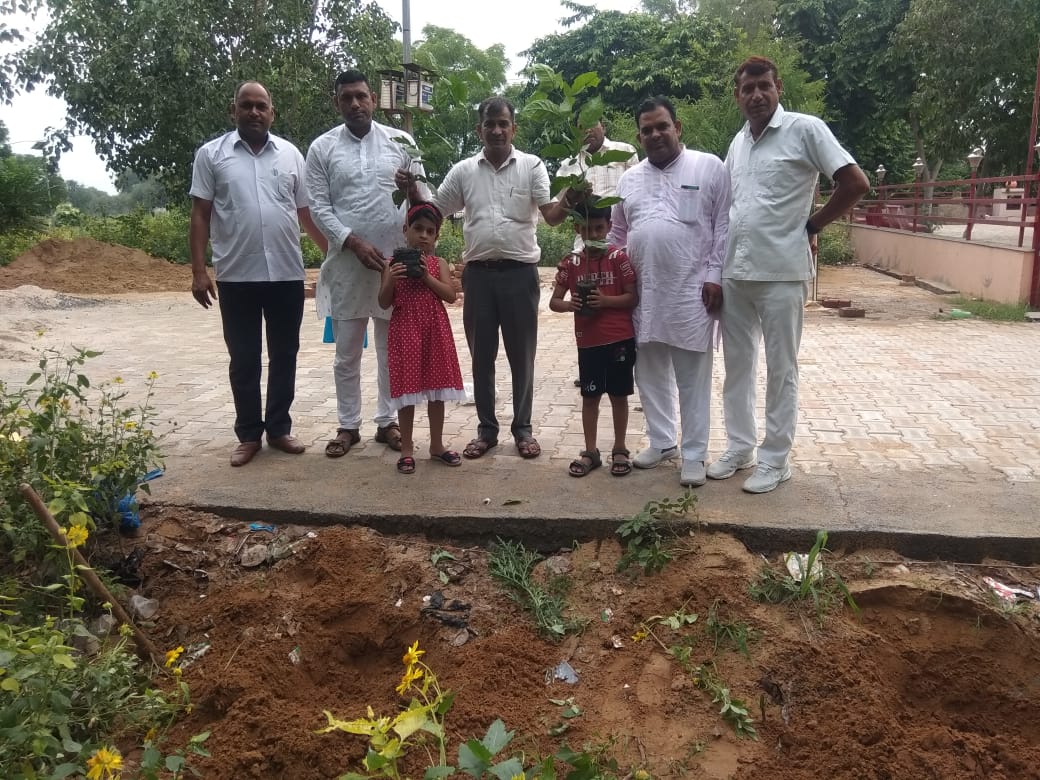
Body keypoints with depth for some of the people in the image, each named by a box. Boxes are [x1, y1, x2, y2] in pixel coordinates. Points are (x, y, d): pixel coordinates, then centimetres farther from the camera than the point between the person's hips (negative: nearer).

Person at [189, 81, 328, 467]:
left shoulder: (290, 154, 8)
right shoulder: (211, 154, 3)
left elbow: (306, 212, 13)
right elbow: (200, 216, 1)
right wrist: (199, 270, -6)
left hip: (287, 273, 2)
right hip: (236, 276, -2)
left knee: (284, 354, 9)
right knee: (244, 359, 6)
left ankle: (279, 428, 23)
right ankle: (248, 434, 18)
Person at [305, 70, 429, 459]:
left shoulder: (400, 142, 4)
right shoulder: (322, 147, 3)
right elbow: (319, 206, -2)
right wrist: (355, 243, -14)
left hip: (397, 260, 1)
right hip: (347, 262, 0)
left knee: (392, 348, 9)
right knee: (347, 351, 6)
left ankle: (387, 421, 21)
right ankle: (348, 425, 18)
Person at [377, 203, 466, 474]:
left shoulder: (438, 263, 6)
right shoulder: (393, 263, 2)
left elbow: (450, 296, -5)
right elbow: (384, 303, -1)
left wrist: (426, 276, -14)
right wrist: (391, 280, -18)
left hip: (435, 331, 2)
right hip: (405, 332, -2)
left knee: (437, 389, 8)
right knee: (407, 389, 1)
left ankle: (437, 445, 22)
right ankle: (406, 449, 12)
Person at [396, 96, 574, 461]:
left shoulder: (532, 166, 1)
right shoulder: (463, 171, 8)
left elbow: (551, 214, -7)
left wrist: (567, 202, -30)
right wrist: (412, 191, -8)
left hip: (520, 272, -2)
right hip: (478, 273, 2)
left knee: (521, 354, 7)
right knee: (481, 354, 9)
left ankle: (522, 428, 20)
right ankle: (486, 429, 21)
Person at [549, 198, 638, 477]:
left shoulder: (619, 258, -5)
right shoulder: (571, 263, 3)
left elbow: (633, 298, -6)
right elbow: (554, 301, 4)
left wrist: (605, 300, -20)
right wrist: (570, 305, -17)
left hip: (620, 339, -2)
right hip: (587, 341, 2)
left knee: (618, 395, 8)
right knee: (590, 396, 10)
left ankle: (619, 450, 21)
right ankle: (590, 452, 20)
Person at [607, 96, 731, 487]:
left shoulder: (709, 168, 2)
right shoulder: (630, 179, 15)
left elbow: (724, 226, -1)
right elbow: (617, 233, 21)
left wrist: (714, 275, -8)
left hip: (692, 291, -5)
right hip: (642, 293, 5)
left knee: (692, 376, 1)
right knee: (650, 372, 12)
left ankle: (694, 454, 10)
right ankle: (661, 441, 27)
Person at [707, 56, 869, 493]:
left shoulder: (805, 129, -6)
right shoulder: (738, 142, 13)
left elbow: (856, 184, -9)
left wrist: (811, 226, -5)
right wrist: (714, 266, 13)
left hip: (781, 271, -6)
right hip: (734, 271, 6)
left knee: (780, 370, 3)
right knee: (737, 365, 12)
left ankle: (775, 459, 13)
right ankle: (739, 447, 25)